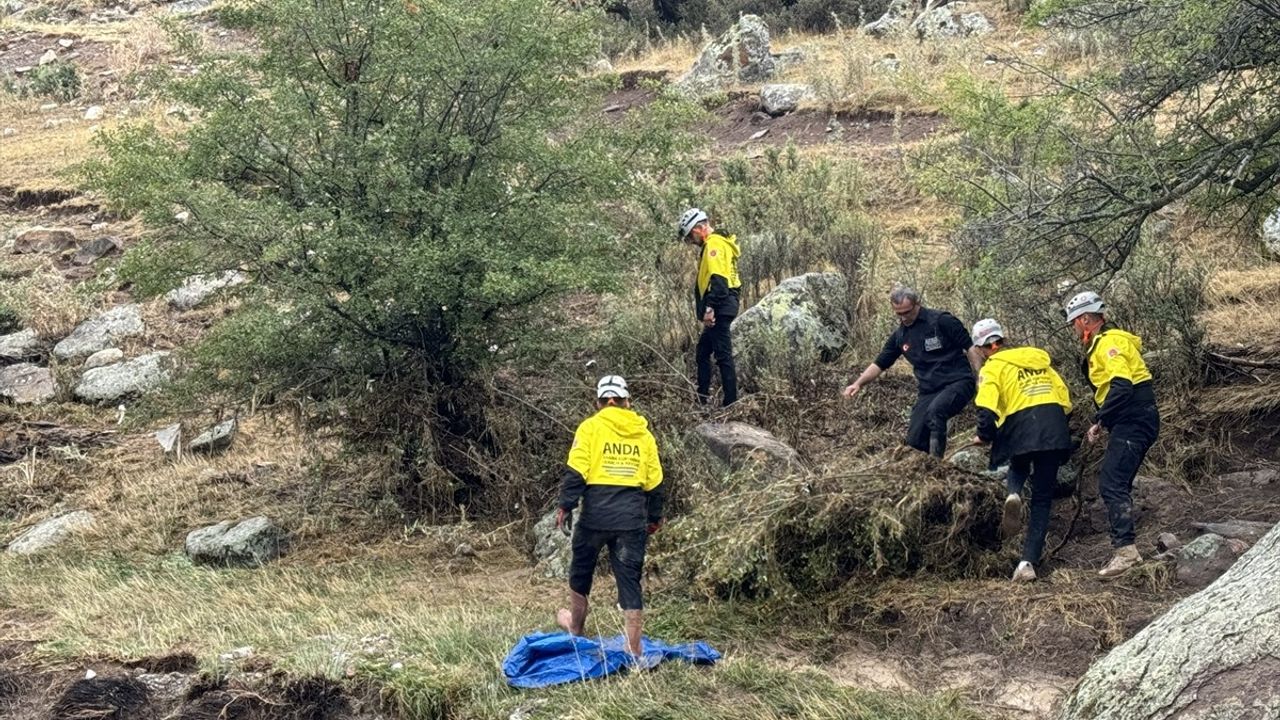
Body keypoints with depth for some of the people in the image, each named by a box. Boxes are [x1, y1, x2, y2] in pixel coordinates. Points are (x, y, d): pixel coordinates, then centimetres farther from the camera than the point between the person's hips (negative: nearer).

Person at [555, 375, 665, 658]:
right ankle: (634, 650, 4)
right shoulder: (643, 433, 9)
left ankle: (575, 626, 39)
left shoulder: (591, 427, -2)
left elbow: (576, 472, -10)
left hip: (596, 514, -2)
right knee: (630, 580, 5)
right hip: (632, 517, 2)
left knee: (581, 571, 20)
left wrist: (565, 505, -3)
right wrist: (654, 517, 23)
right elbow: (655, 481, 12)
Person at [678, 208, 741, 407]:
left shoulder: (714, 244, -11)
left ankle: (731, 402, -9)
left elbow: (717, 279, -22)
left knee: (723, 355, -9)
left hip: (720, 307, -11)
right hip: (721, 308, 11)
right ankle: (702, 398, 22)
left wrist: (709, 308, -25)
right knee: (703, 352, 17)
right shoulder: (716, 244, 21)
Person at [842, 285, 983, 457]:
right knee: (915, 440, -3)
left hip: (957, 383, -6)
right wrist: (858, 383, -1)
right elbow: (879, 364, 15)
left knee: (935, 411, -35)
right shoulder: (899, 336, 9)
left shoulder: (942, 321, -8)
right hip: (929, 391, 6)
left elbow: (970, 347, -7)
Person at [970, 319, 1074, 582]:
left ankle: (1013, 494, -4)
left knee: (1019, 467, 31)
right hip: (1055, 429, 3)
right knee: (1042, 499, 8)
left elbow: (987, 409, -9)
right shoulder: (1039, 357, 21)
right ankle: (1029, 562, -2)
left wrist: (984, 437, 7)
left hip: (1020, 427, -3)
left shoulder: (992, 367, 4)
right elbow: (1065, 397, 20)